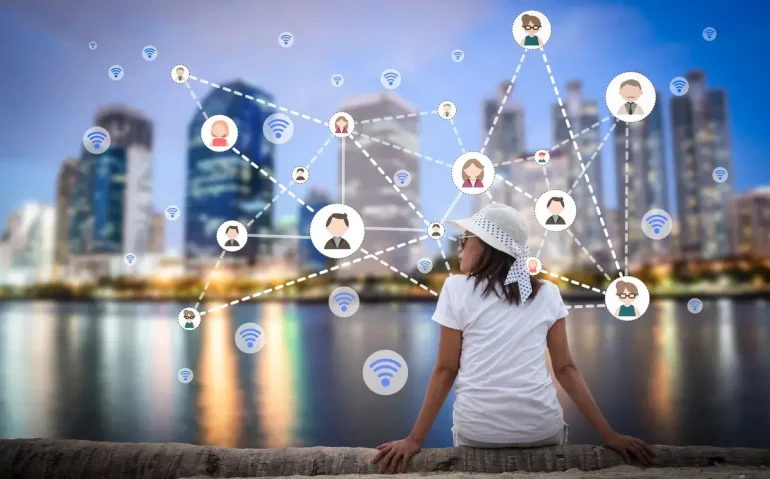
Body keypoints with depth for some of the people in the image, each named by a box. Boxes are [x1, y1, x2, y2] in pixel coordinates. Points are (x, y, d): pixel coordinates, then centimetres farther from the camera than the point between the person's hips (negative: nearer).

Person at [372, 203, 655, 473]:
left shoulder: (457, 289, -3)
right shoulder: (547, 293, 4)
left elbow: (446, 370, -4)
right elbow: (565, 368, 1)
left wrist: (415, 439, 1)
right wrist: (608, 434, 7)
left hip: (476, 432, -2)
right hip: (541, 431, 2)